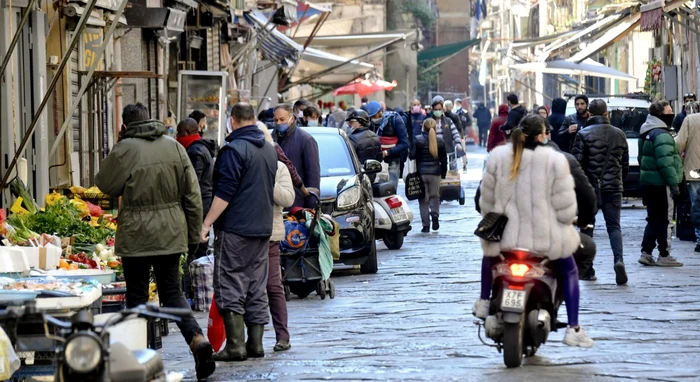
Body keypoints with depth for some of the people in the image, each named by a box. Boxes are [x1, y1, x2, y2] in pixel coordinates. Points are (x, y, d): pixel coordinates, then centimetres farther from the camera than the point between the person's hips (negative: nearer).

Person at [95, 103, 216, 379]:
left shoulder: (125, 149, -12)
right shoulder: (175, 147, 3)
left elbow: (105, 184, -1)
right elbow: (193, 194, 5)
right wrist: (194, 233, 11)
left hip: (137, 236, -4)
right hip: (172, 234, 4)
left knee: (137, 296, 7)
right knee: (172, 292, 12)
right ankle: (197, 338, -7)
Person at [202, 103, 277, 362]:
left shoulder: (234, 149, -13)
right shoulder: (270, 150, 12)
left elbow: (224, 193, -18)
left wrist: (207, 223, -15)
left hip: (235, 229, -8)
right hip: (263, 229, 8)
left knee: (229, 287, -4)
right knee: (257, 288, 10)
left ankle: (235, 344, -9)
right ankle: (255, 344, 11)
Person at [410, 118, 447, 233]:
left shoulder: (417, 140, -6)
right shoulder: (440, 141, 2)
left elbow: (412, 155, -10)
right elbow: (444, 160, 6)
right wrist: (443, 174, 14)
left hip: (421, 173, -1)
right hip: (435, 172, 1)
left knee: (423, 199, 5)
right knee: (435, 196, 14)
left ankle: (426, 225, 3)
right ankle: (435, 213, -15)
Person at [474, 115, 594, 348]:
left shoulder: (498, 157, -2)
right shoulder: (555, 160, -11)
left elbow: (487, 198, 5)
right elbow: (565, 204, -11)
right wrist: (567, 221, 9)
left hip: (506, 234, 2)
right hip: (546, 237, -2)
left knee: (490, 254, 36)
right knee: (569, 272, 20)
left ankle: (484, 301, 40)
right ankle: (573, 329, 14)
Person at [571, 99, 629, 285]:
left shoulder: (583, 134, -7)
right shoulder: (619, 134, 6)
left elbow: (576, 163, -9)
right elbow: (625, 163, 12)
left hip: (589, 187, -2)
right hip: (613, 189, 2)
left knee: (587, 226, 10)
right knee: (614, 226, 4)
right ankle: (618, 259, -19)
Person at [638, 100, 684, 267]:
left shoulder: (646, 134, 15)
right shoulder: (662, 135, -17)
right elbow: (665, 163, -23)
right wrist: (674, 184, -20)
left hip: (648, 182, 10)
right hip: (660, 183, -10)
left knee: (653, 219, 15)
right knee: (664, 220, -3)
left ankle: (646, 253, 14)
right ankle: (664, 256, 0)